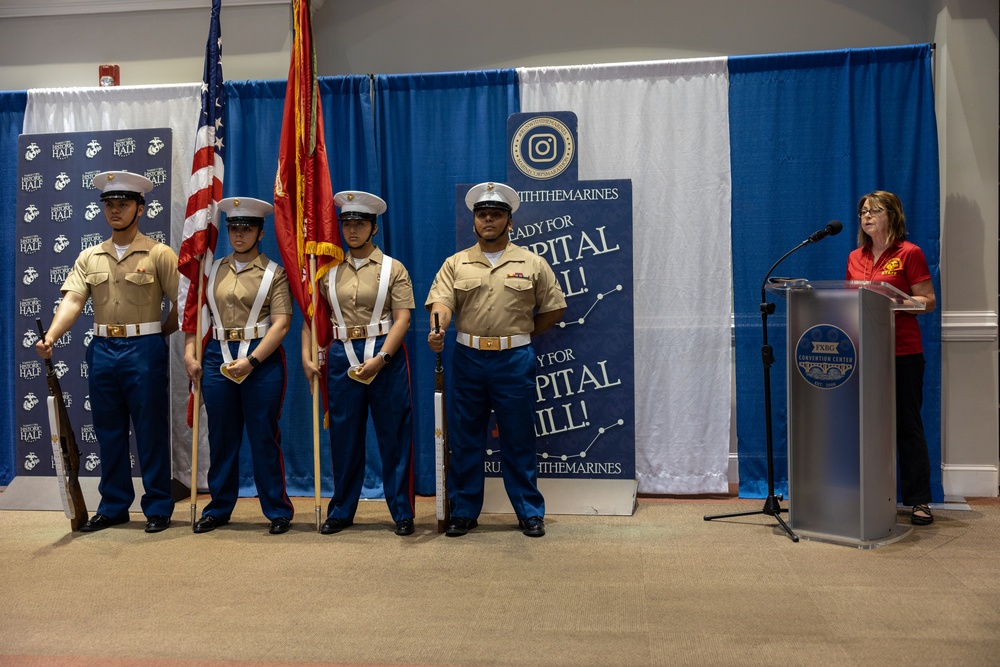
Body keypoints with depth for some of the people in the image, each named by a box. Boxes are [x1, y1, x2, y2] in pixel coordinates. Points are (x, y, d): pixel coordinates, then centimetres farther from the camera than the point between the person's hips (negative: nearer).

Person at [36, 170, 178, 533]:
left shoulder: (159, 254, -4)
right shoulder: (89, 257, 9)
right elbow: (72, 301, -3)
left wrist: (154, 336, 1)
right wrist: (50, 337, -19)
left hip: (144, 351, -4)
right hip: (102, 350, 5)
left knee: (151, 431, 2)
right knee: (109, 432, 12)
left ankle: (158, 508, 12)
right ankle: (114, 506, 24)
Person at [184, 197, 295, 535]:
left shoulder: (274, 273, -2)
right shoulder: (213, 271, 11)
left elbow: (281, 324, -11)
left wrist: (251, 361, -18)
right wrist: (190, 355, -1)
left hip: (262, 361, -4)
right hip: (218, 358, 4)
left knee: (264, 437, 2)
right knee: (221, 437, 11)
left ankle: (278, 510, 14)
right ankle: (219, 508, 25)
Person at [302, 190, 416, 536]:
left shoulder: (393, 268, 0)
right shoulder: (330, 271, 10)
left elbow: (402, 318, -8)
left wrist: (380, 358, -18)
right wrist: (306, 357, 0)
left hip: (385, 356, -3)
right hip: (342, 356, 3)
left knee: (394, 436, 3)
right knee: (344, 437, 9)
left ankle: (402, 512, 14)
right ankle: (341, 511, 23)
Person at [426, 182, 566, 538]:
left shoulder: (532, 263, 5)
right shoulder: (455, 264, 7)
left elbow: (554, 308, 9)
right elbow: (441, 303, -6)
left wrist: (521, 333, 5)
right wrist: (438, 328, -27)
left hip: (514, 360, -1)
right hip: (468, 359, 2)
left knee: (519, 441, 5)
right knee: (465, 439, 8)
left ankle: (530, 513, 17)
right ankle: (464, 511, 20)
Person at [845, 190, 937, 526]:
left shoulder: (909, 253, -2)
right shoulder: (855, 258, 13)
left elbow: (928, 301, -5)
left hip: (902, 351, -5)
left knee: (907, 425, 0)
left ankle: (919, 500, 8)